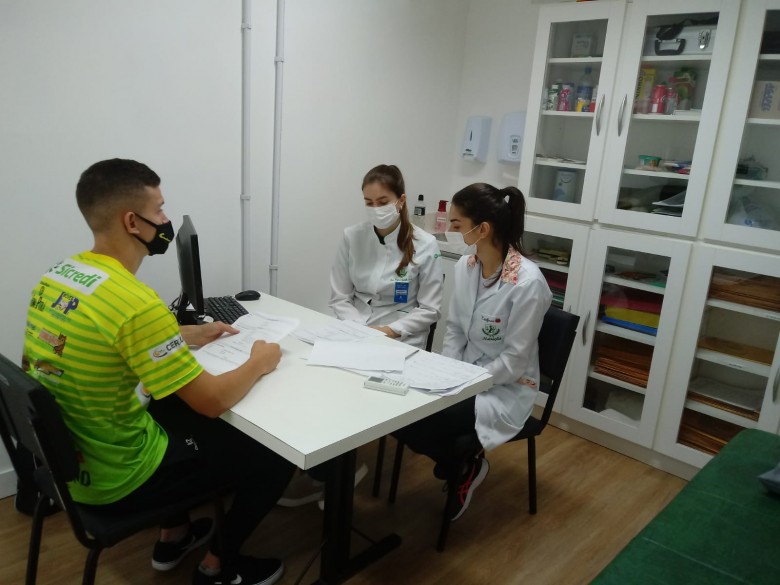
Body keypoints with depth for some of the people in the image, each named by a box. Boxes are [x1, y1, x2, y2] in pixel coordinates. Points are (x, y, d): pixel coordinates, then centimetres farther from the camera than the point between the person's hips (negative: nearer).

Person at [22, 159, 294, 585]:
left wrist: (186, 335, 12)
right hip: (115, 476, -8)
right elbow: (213, 400, -25)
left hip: (64, 455, 9)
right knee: (275, 457, 3)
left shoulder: (55, 275, -2)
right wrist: (259, 363, -7)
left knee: (181, 412, 32)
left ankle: (174, 537, 40)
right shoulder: (136, 302, -31)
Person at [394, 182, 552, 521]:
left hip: (504, 389, -7)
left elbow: (513, 361, -20)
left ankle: (464, 467, 8)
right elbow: (454, 330, 7)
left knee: (417, 424, -23)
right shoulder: (464, 266, -2)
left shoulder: (527, 283, -24)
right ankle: (461, 459, 9)